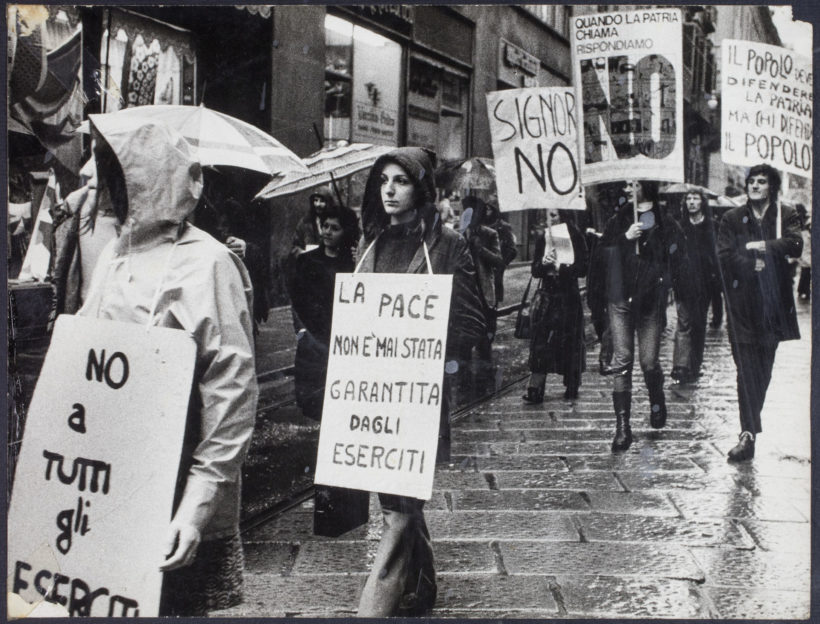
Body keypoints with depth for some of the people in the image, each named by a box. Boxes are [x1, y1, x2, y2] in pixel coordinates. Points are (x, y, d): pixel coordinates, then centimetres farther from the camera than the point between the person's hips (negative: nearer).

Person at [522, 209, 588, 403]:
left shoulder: (574, 237, -2)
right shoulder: (542, 237, 6)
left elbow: (582, 268, -6)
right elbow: (535, 271, 6)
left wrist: (561, 267, -20)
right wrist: (544, 264, -14)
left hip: (568, 295, -2)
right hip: (546, 294, 2)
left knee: (569, 341, 3)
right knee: (541, 339, -7)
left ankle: (572, 387, 17)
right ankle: (535, 388, -11)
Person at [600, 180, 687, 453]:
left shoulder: (667, 224, 5)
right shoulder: (618, 220, 10)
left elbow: (678, 263, 9)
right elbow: (601, 252, 0)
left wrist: (662, 277, -4)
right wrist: (625, 237, -12)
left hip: (651, 300, -1)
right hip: (621, 299, 1)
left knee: (649, 361, 1)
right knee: (622, 361, -6)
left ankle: (657, 404, 34)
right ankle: (622, 425, -5)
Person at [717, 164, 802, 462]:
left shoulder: (786, 215, 8)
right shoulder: (733, 218, 9)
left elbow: (795, 245, -9)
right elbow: (724, 255, 0)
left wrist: (762, 246, -13)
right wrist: (752, 264, -10)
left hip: (773, 302, 1)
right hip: (742, 302, -1)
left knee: (763, 368, 6)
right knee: (746, 368, -9)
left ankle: (750, 429, 21)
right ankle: (748, 432, -11)